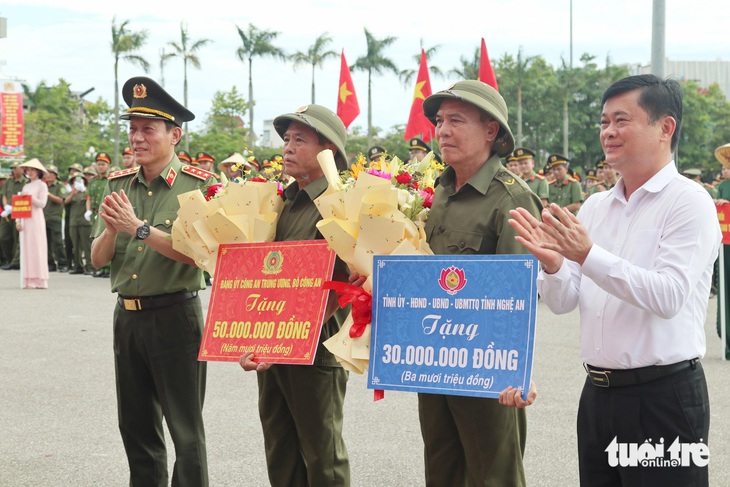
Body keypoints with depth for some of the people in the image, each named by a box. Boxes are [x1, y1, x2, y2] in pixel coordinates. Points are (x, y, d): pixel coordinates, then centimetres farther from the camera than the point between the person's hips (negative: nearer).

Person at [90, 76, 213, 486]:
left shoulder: (198, 185, -8)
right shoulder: (120, 185, 8)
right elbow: (98, 259, 6)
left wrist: (140, 228, -22)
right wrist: (111, 229, -14)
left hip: (175, 316, -6)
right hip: (127, 315, 6)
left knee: (185, 430, 0)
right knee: (136, 426, 15)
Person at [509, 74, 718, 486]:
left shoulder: (689, 202, -9)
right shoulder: (595, 207, 10)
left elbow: (669, 296, -21)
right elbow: (563, 302, 8)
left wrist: (588, 255, -27)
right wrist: (553, 265, -13)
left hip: (662, 395, -6)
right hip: (599, 391, 7)